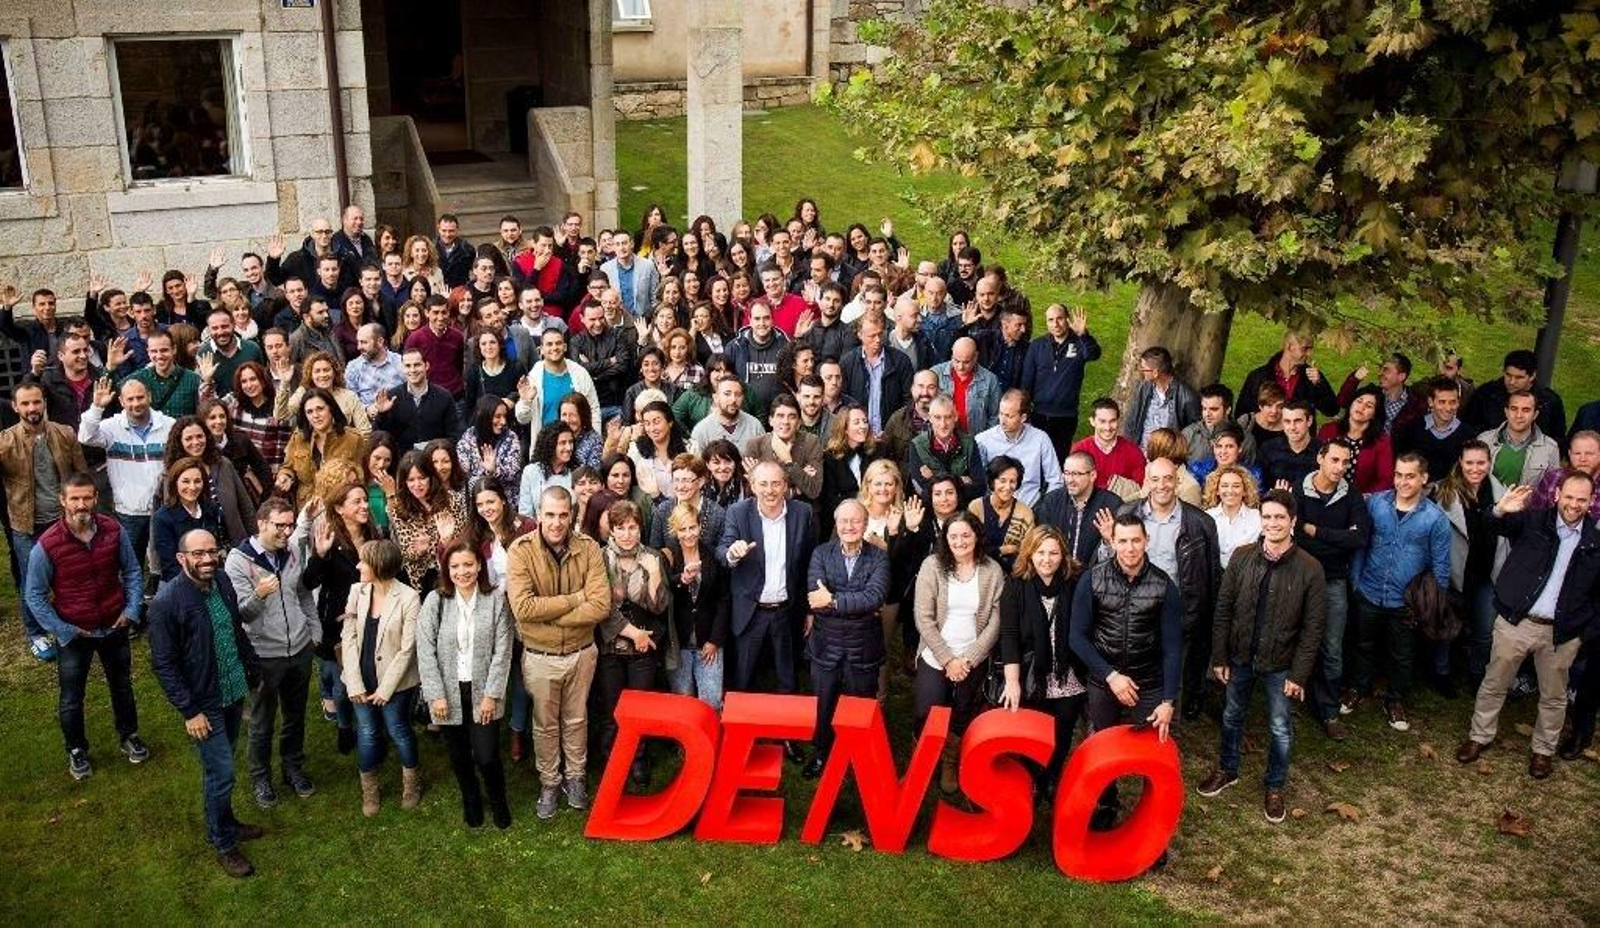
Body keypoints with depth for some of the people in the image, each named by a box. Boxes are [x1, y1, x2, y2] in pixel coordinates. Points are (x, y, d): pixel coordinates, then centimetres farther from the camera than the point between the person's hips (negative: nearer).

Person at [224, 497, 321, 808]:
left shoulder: (293, 551, 0)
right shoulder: (239, 560, -16)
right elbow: (240, 612, -20)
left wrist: (315, 631, 11)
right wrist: (258, 595, -40)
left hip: (300, 650, 5)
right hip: (265, 655, -4)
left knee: (296, 716, 19)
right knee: (262, 723, 11)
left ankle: (294, 768, 37)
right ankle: (260, 778, 30)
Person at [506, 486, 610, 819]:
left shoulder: (588, 548, -13)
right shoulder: (520, 550, -17)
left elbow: (601, 606, -21)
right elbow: (522, 607, -27)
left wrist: (547, 614, -24)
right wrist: (576, 598, -23)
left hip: (581, 652, 1)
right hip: (540, 657, -1)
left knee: (576, 719, 20)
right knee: (546, 724, 18)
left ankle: (576, 777, 41)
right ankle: (549, 782, 38)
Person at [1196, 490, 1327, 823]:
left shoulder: (1310, 568, -14)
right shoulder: (1242, 557, -9)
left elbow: (1312, 627, -10)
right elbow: (1224, 609, -3)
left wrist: (1299, 674, -11)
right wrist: (1219, 657, -4)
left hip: (1280, 663, -2)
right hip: (1240, 656, 2)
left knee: (1281, 728, 12)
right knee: (1232, 717, 20)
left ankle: (1275, 787, 33)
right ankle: (1227, 769, 42)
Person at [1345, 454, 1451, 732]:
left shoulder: (1436, 518, -14)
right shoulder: (1375, 503, -10)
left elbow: (1440, 566, -6)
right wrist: (1355, 578, 2)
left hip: (1405, 602, -1)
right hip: (1368, 593, 1)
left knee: (1401, 656, 17)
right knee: (1364, 646, 22)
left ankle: (1395, 700, 38)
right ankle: (1357, 689, 44)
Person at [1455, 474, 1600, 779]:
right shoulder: (1532, 521, -2)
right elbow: (1496, 526, -14)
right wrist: (1500, 511, -36)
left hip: (1562, 632, 1)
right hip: (1515, 623, -1)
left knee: (1554, 696, 15)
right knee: (1494, 685, 12)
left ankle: (1542, 749, 33)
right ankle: (1480, 737, 29)